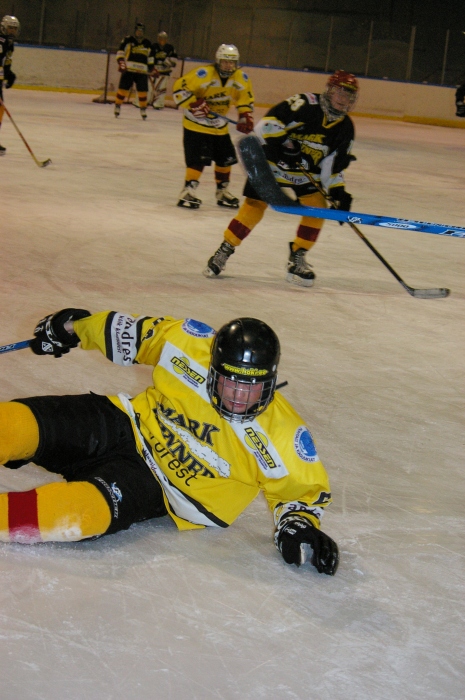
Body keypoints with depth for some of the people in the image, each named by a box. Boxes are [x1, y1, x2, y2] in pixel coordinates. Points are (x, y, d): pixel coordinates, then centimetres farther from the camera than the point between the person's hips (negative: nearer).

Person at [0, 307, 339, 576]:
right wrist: (76, 325, 9)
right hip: (117, 425, 3)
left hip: (156, 491, -2)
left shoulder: (280, 434, -14)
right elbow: (134, 332, 6)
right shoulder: (191, 344, -11)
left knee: (87, 510, -37)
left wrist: (299, 524, -21)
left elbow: (304, 487, -2)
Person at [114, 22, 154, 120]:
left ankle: (143, 110, 10)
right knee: (123, 89, -5)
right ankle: (117, 108, 4)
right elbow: (120, 51, -1)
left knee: (143, 91, 0)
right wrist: (121, 62, -13)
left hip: (142, 72, 3)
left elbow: (150, 57, 23)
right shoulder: (128, 40, 2)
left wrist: (151, 67, 19)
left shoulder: (148, 44, 15)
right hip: (128, 69, -3)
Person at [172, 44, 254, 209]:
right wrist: (193, 104, -29)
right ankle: (187, 192, -12)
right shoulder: (203, 74, -24)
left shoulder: (241, 79, -5)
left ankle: (223, 192, 28)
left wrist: (246, 116, -4)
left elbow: (246, 99, 10)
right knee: (199, 158, -16)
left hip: (219, 126, 7)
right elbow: (179, 87, -22)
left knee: (226, 158, 12)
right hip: (197, 124, -6)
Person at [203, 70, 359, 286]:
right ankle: (224, 252, 7)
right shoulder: (305, 104, -23)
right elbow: (268, 123, -27)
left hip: (306, 172, 6)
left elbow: (333, 165, 0)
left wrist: (338, 192, -11)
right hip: (272, 163, -6)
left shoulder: (345, 128, -3)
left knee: (317, 206, -11)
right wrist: (282, 145, -35)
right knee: (254, 207, -9)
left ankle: (297, 259, 5)